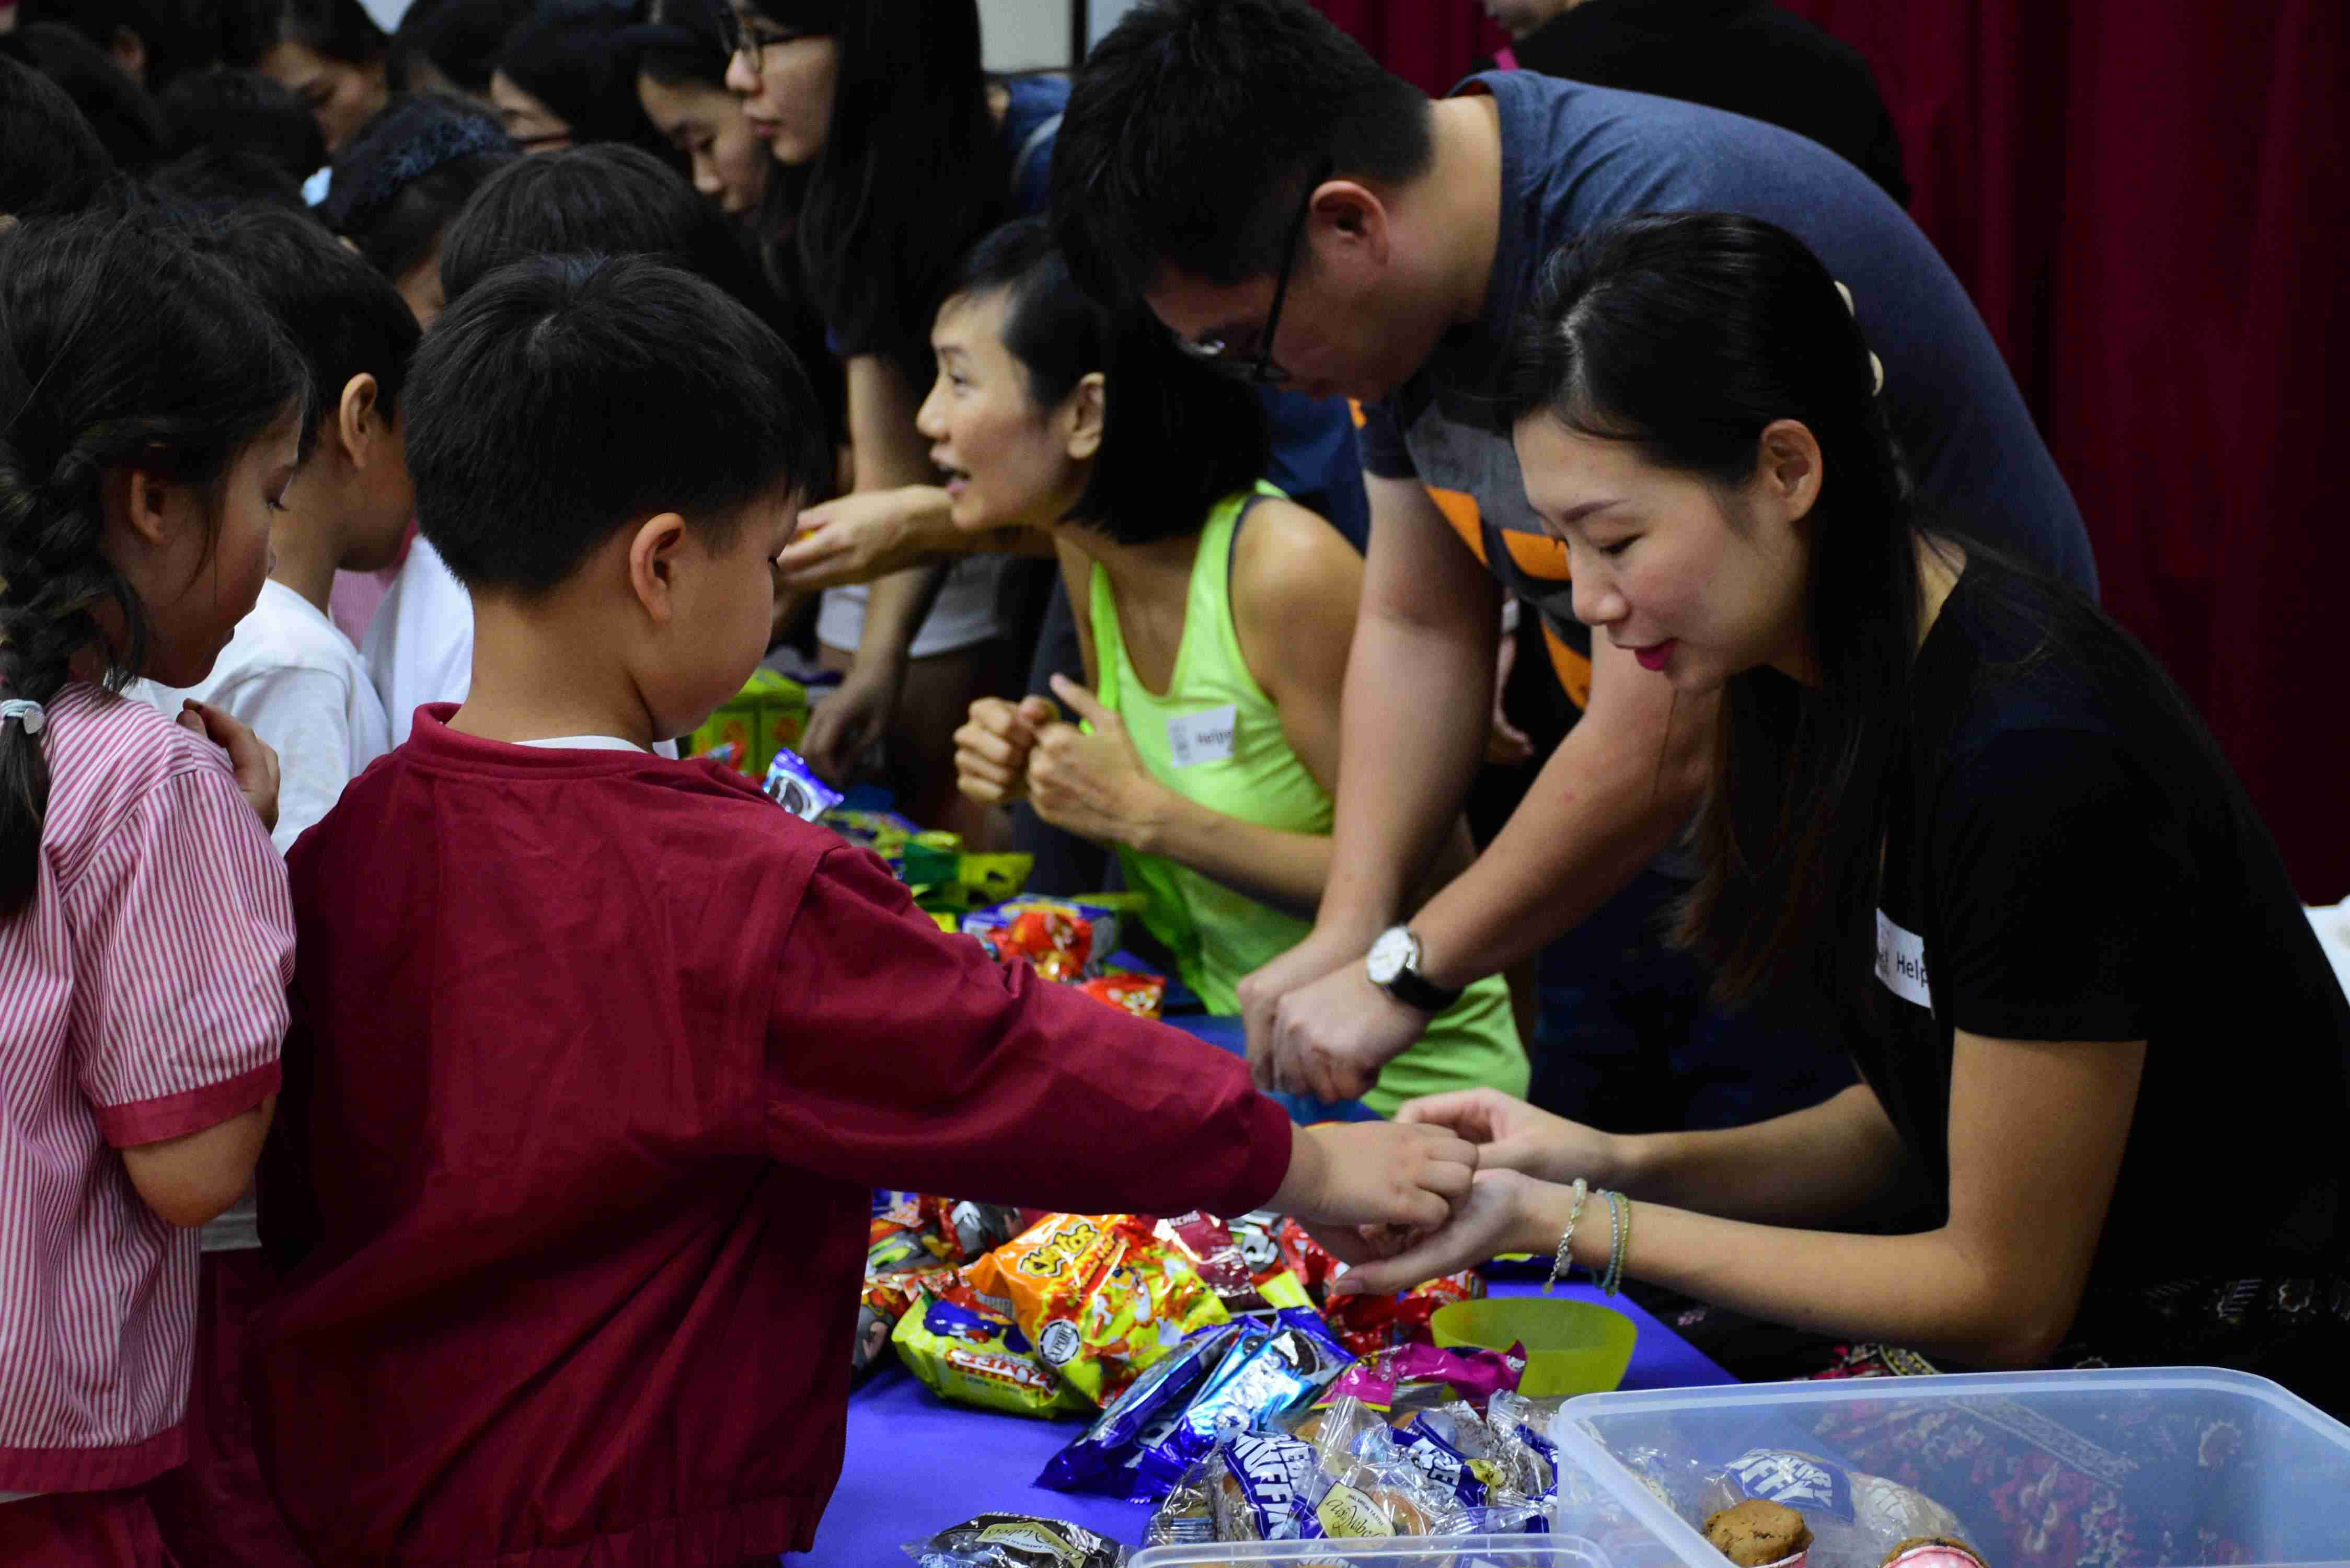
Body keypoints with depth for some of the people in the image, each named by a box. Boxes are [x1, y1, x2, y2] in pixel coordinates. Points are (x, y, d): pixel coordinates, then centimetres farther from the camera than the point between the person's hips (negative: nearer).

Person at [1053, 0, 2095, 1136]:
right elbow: (1416, 628, 5)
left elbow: (1663, 747, -30)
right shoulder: (1411, 285, -3)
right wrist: (1345, 934, -7)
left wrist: (1401, 969, -19)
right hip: (1681, 827, 8)